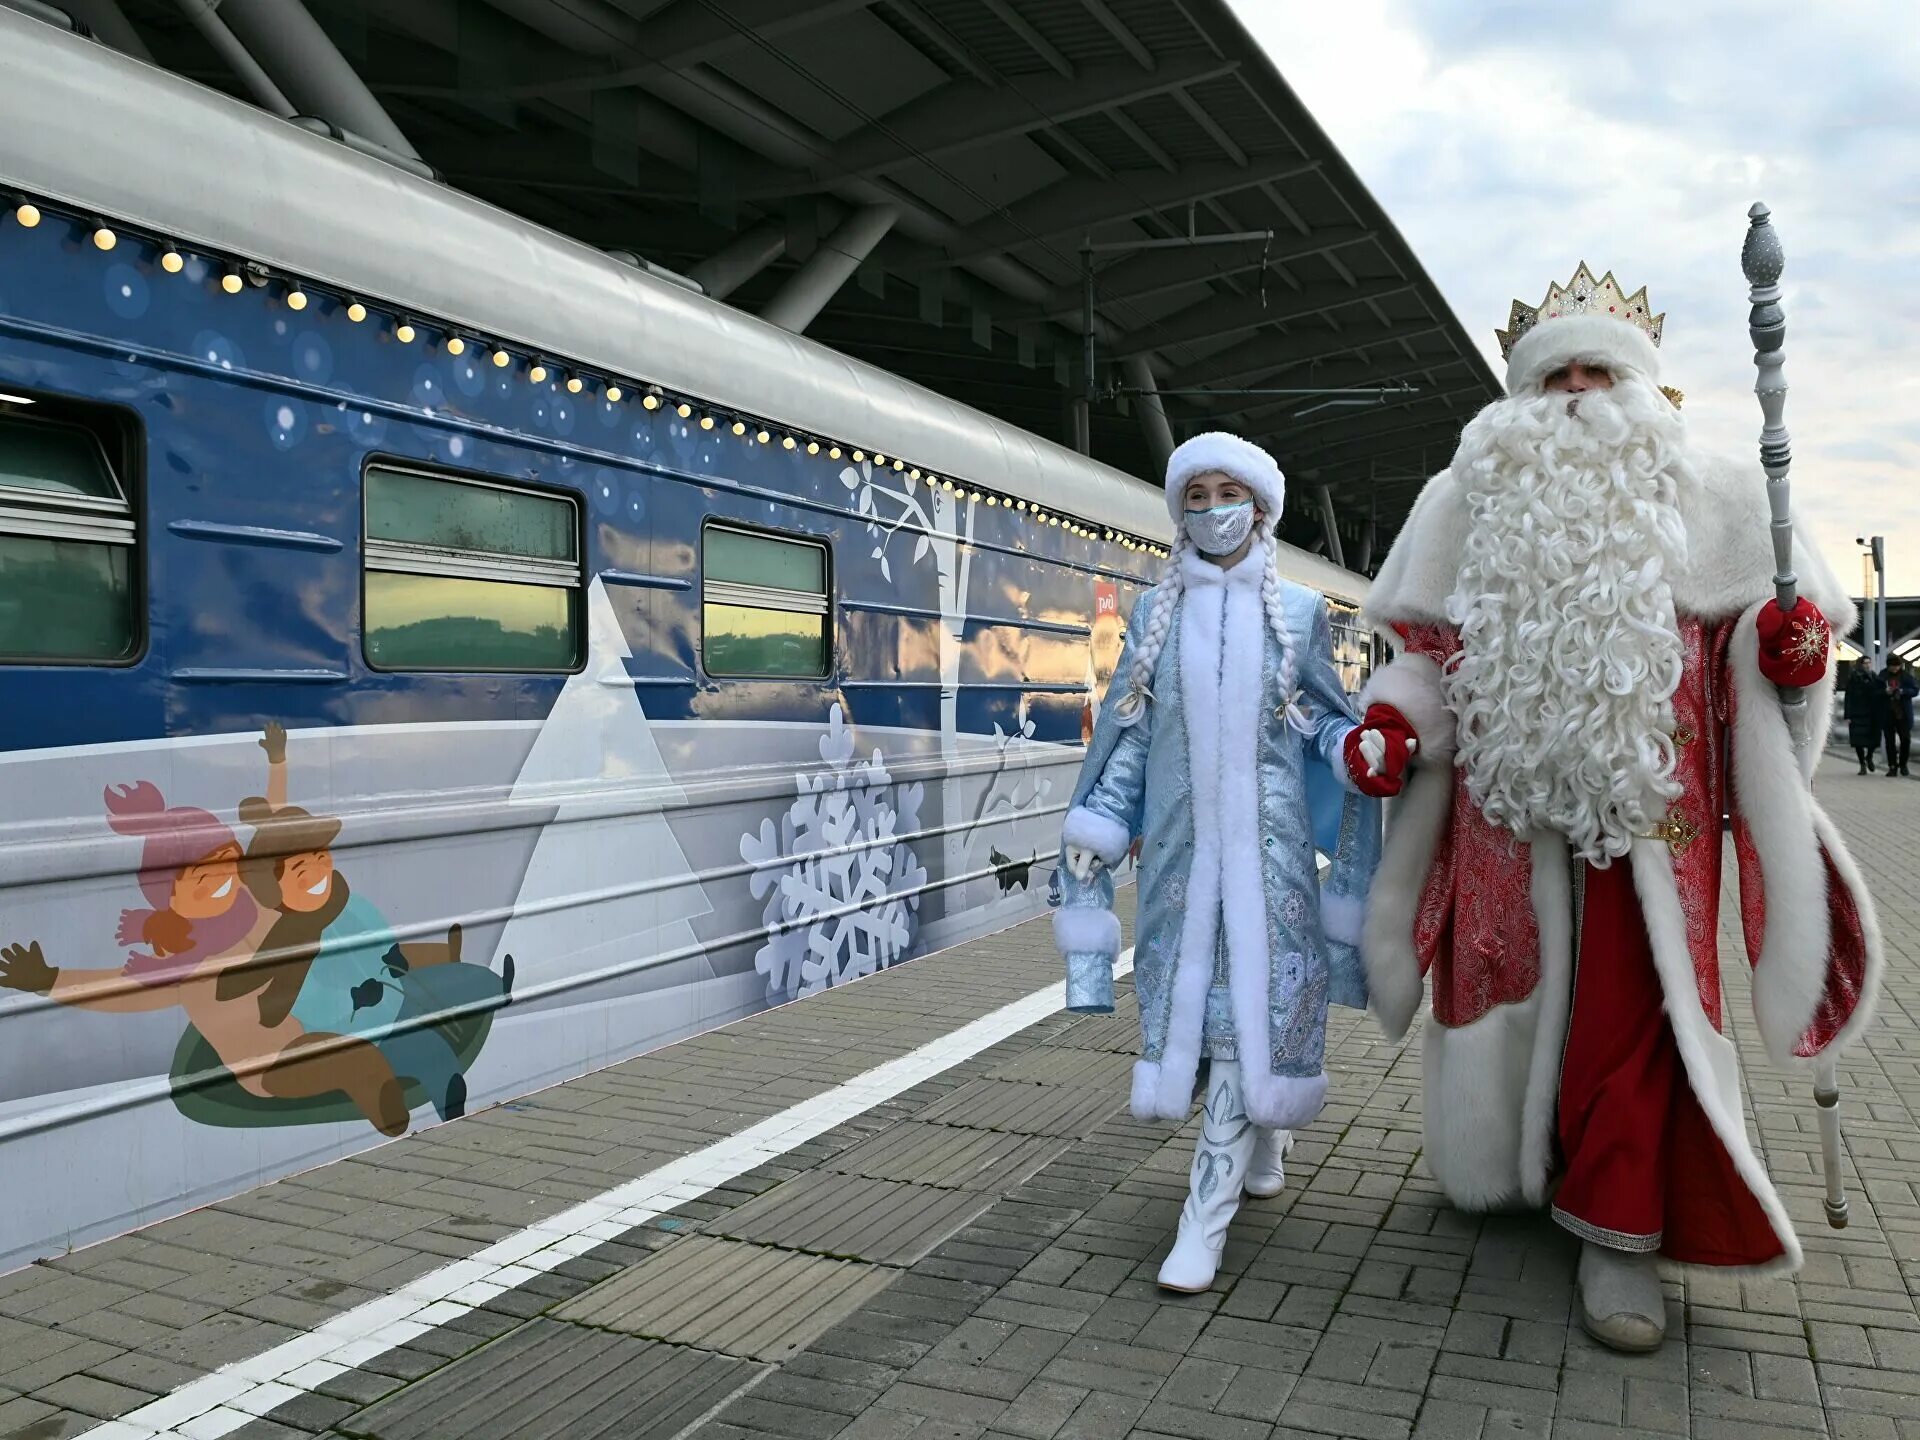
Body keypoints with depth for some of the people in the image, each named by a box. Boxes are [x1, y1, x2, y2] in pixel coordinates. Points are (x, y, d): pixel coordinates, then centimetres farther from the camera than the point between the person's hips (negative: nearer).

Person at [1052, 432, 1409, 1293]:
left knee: (1250, 1006, -8)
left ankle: (1206, 1217, -3)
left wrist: (1362, 751, -11)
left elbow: (1324, 719, 10)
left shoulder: (1298, 613, 5)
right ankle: (1267, 1136, 34)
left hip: (1266, 837, -2)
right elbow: (1127, 733, 9)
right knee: (1194, 995, 5)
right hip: (1180, 836, 2)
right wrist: (1095, 831, 4)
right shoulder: (1155, 615, 8)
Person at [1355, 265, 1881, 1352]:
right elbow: (1431, 643, 14)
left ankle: (1618, 1223, 6)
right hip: (1508, 791, 2)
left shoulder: (1699, 499, 10)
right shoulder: (1475, 499, 14)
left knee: (1630, 1001, -4)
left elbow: (1755, 630, 10)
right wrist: (1395, 720, -1)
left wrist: (1788, 648, -12)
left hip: (1645, 799, -2)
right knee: (1513, 979, 8)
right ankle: (1520, 1162, 27)